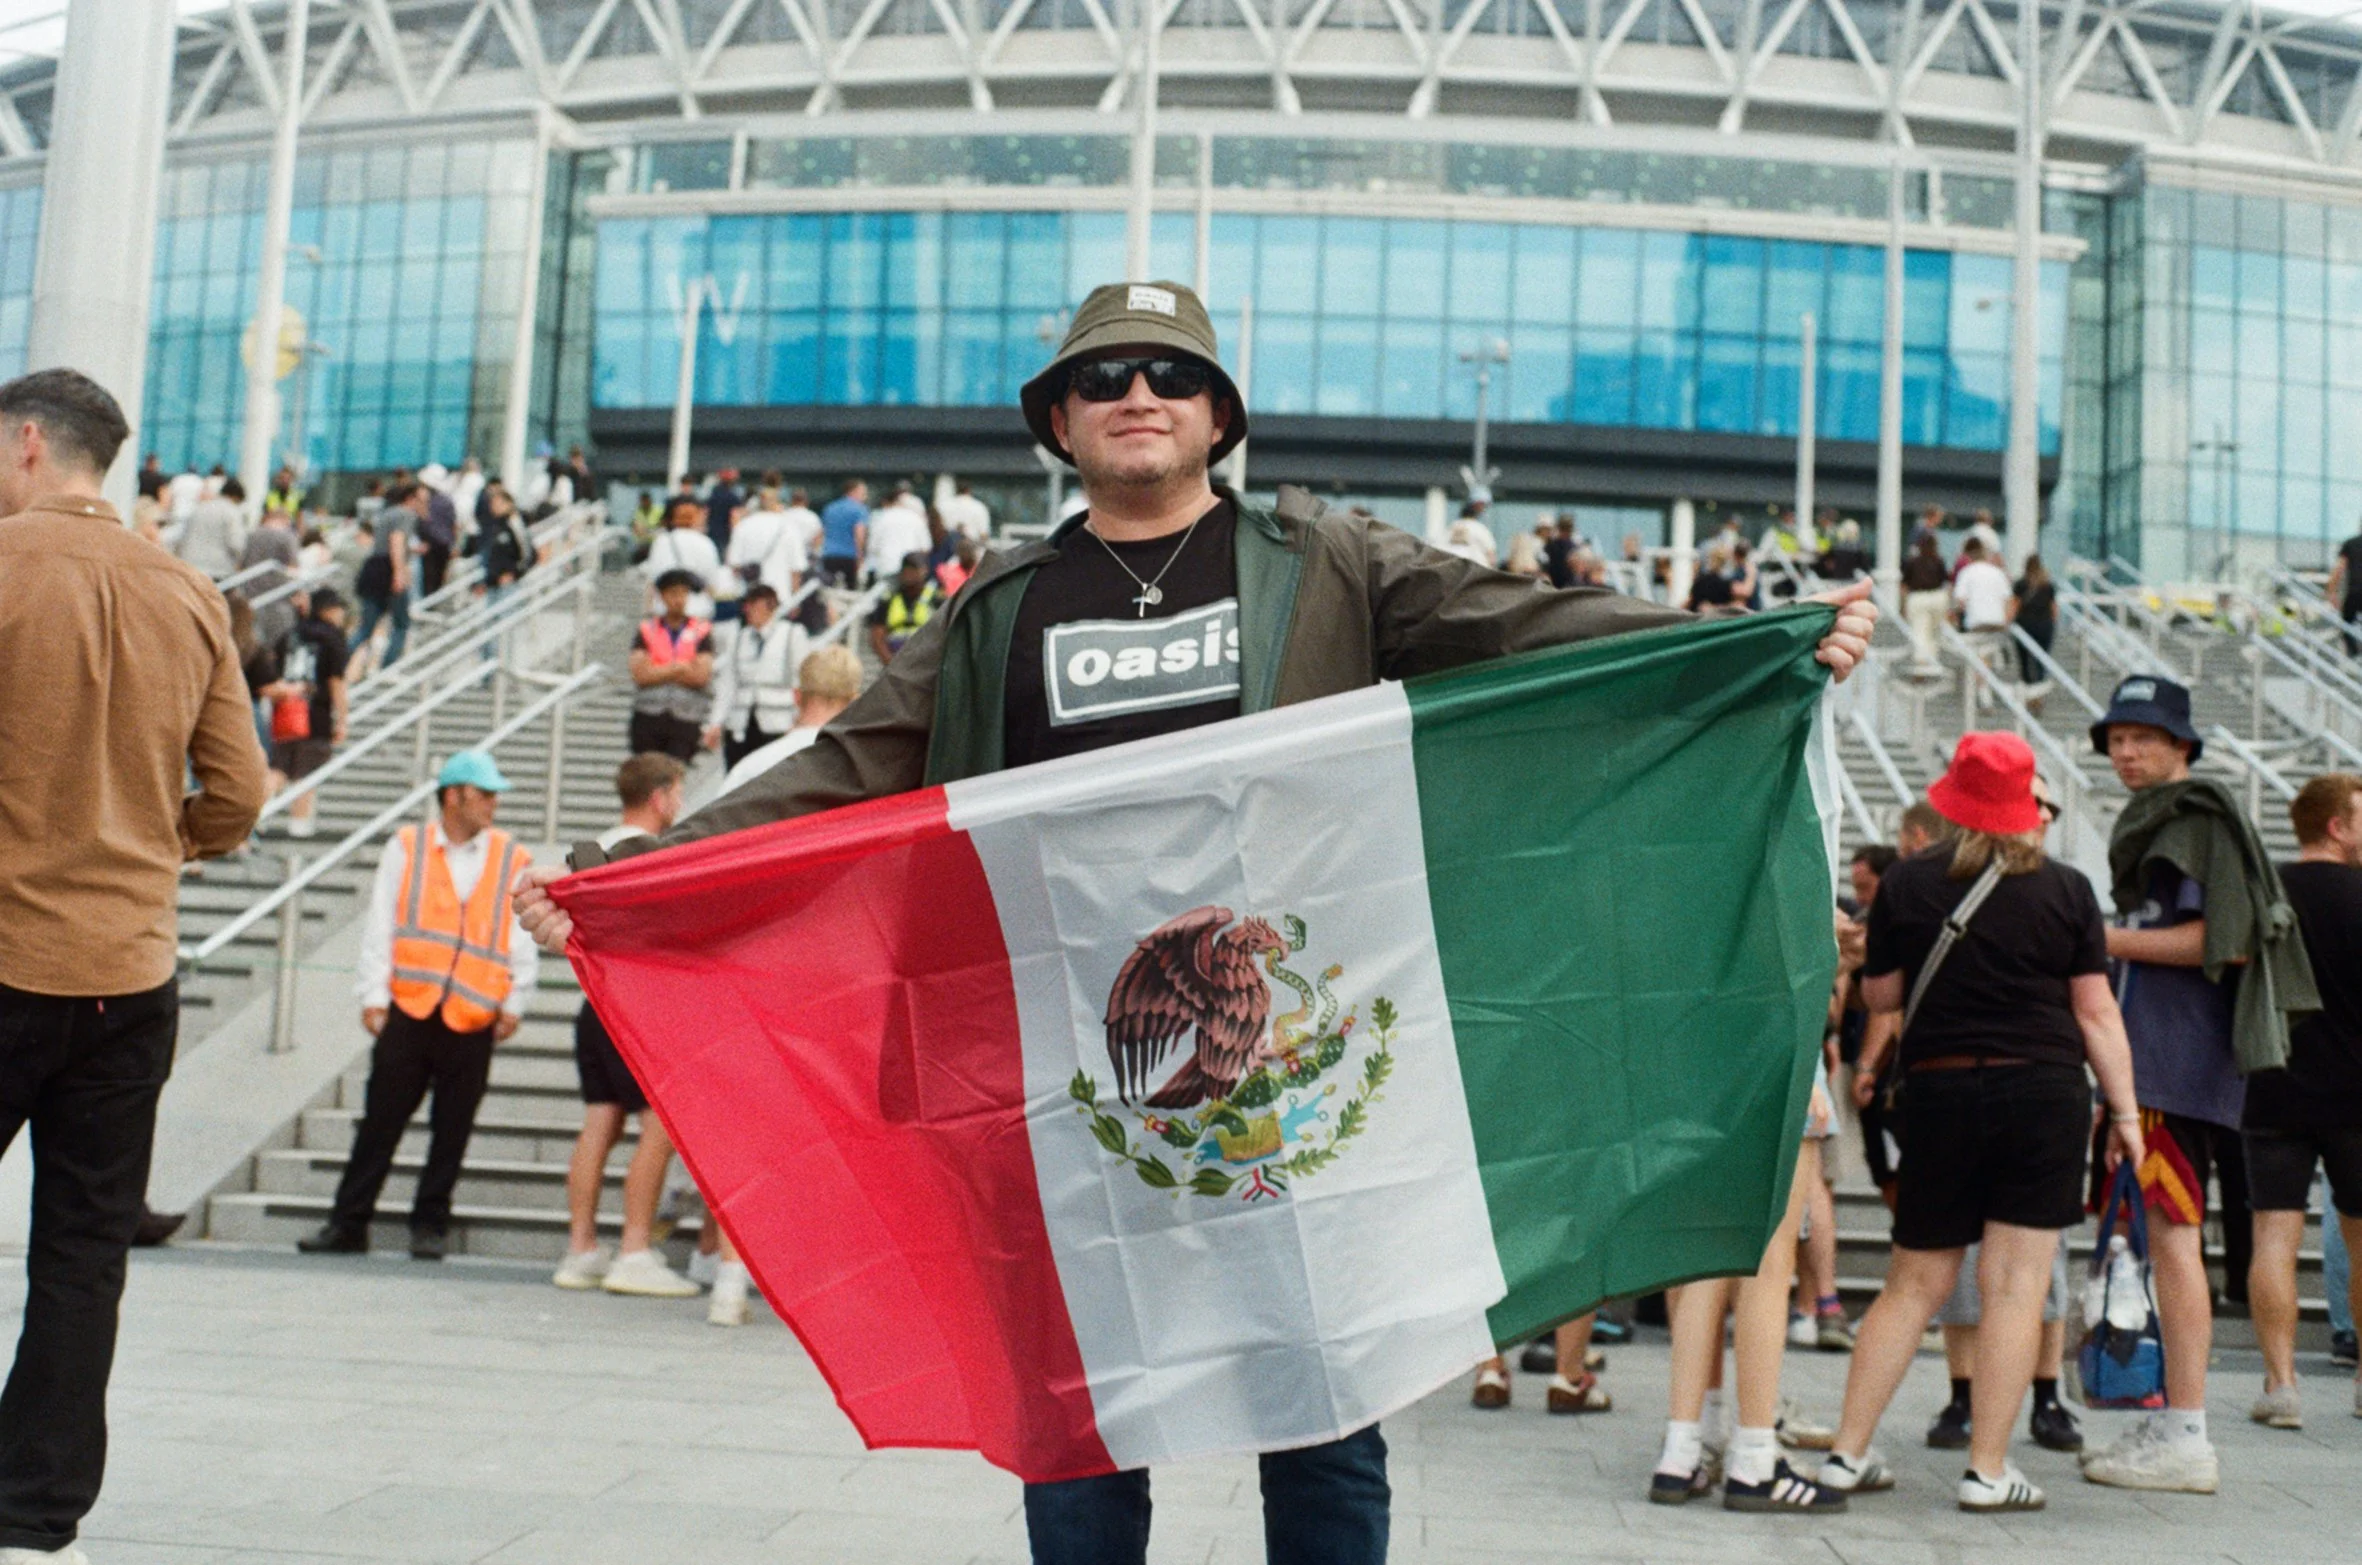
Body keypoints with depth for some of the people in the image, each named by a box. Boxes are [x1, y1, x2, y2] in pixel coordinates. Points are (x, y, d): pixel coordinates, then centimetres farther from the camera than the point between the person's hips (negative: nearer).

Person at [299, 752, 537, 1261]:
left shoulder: (514, 861, 6)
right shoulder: (406, 849, 7)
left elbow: (524, 940, 8)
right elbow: (379, 928, 6)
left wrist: (513, 1004, 0)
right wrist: (374, 996, 0)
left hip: (473, 1019, 0)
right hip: (408, 1009, 0)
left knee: (450, 1131, 7)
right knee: (381, 1120, 3)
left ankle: (430, 1225, 19)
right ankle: (348, 1223, 11)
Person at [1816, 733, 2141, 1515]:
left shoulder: (1907, 883, 0)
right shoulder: (2066, 889, -1)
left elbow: (1879, 995, 7)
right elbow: (2096, 1012, 0)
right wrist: (2124, 1110, 5)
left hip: (1938, 1092, 1)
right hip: (2044, 1093, -1)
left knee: (1913, 1284, 11)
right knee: (2016, 1285, 2)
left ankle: (1846, 1454, 11)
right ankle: (1987, 1471, 3)